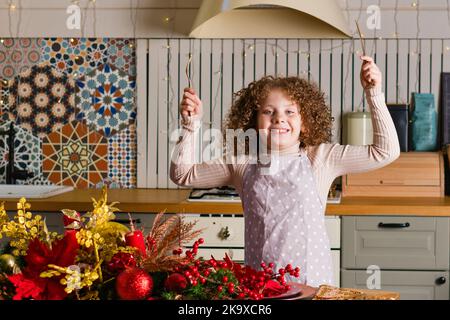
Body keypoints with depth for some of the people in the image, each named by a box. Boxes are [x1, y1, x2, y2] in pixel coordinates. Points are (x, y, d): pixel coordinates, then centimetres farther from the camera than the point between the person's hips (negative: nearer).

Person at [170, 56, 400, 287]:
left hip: (311, 279, -1)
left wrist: (373, 93, -11)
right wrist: (191, 125, -2)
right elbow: (183, 174, 8)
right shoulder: (242, 165, 3)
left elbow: (385, 151, -5)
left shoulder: (320, 158, -2)